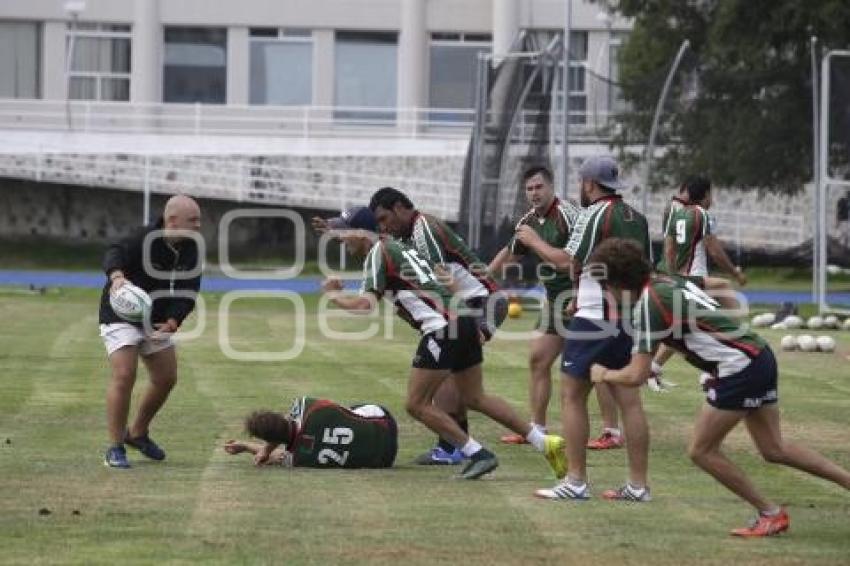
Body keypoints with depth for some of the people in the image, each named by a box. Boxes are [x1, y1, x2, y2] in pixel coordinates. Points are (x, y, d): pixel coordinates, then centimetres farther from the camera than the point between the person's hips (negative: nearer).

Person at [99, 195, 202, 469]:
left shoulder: (190, 251, -4)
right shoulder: (144, 240, -23)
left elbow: (187, 292, -8)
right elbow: (115, 253, -39)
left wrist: (172, 323, -24)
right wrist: (116, 276, -62)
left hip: (157, 322, 7)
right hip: (121, 316, -7)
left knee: (166, 379, 9)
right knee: (124, 376, -19)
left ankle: (137, 433, 32)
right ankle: (115, 448, -12)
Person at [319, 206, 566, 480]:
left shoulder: (378, 253, -5)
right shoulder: (397, 247, 23)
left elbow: (365, 304, -14)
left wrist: (333, 294, 2)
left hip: (443, 327, -9)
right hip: (465, 322, 9)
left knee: (417, 404, -1)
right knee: (475, 398, 20)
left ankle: (478, 455, -2)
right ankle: (546, 443, 17)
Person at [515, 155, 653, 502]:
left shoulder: (594, 214, -10)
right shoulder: (637, 218, 12)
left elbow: (569, 262, -15)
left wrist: (534, 242, 1)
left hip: (596, 317, -7)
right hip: (631, 317, 7)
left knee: (572, 395, 1)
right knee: (628, 398, 6)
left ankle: (576, 482, -2)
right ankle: (638, 485, 5)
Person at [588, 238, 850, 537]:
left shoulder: (648, 306, -15)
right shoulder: (669, 281, 11)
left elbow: (636, 376, -16)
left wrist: (603, 374, 5)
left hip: (739, 368, -9)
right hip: (760, 355, 9)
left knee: (702, 451, 2)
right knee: (774, 449, 17)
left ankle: (771, 514, 8)